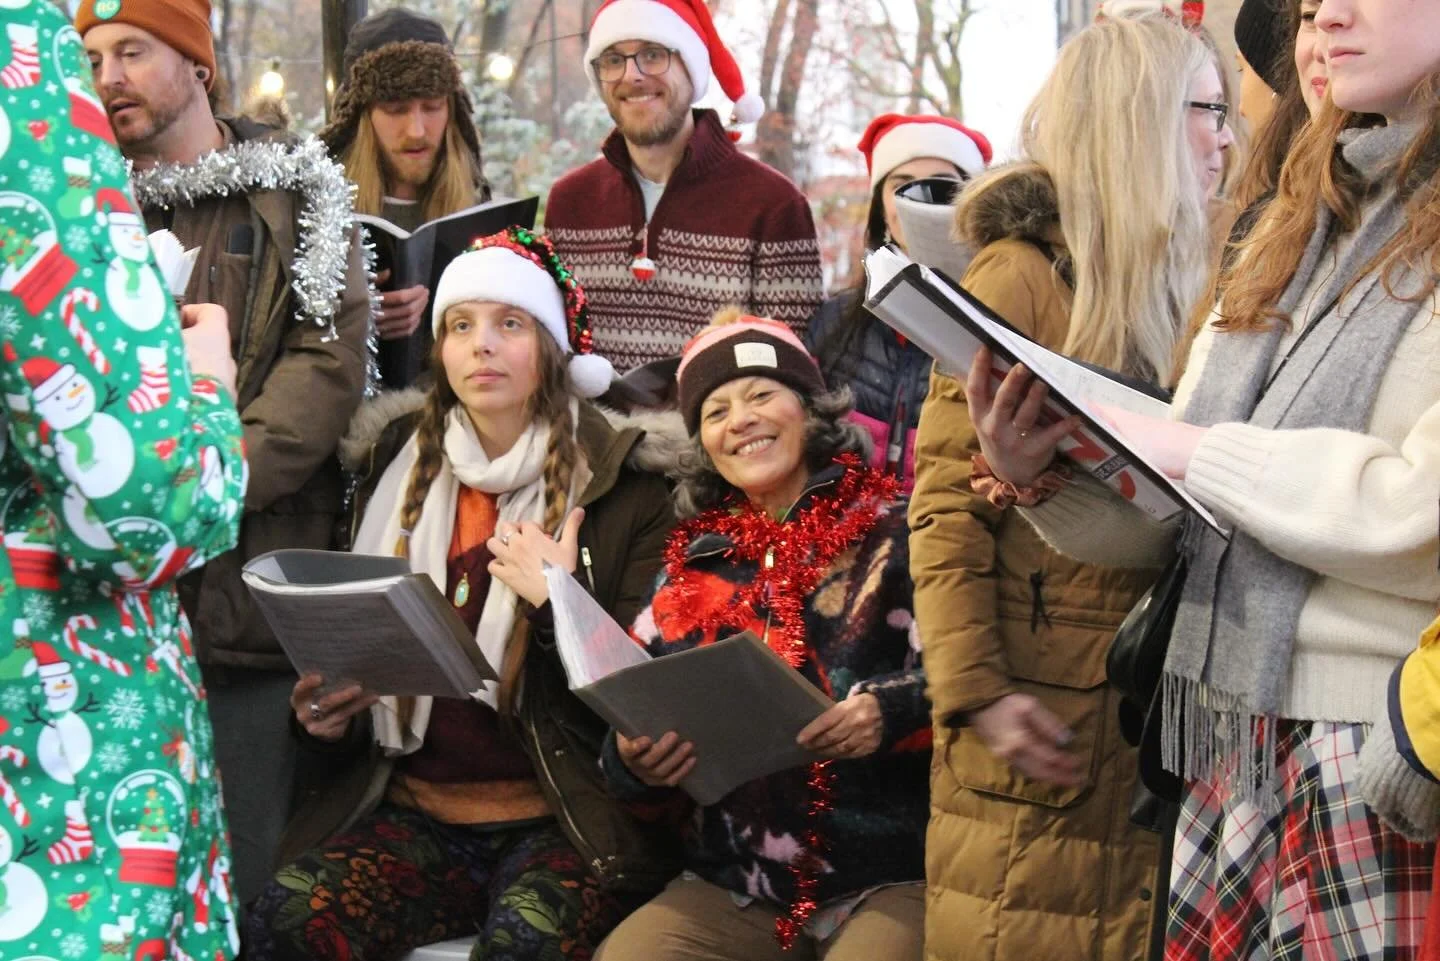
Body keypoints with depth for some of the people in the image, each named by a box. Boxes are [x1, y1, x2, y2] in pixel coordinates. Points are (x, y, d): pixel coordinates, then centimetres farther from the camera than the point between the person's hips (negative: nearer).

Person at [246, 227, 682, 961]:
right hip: (416, 814, 4)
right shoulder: (397, 473, 13)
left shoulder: (623, 488, 1)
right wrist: (326, 717, 4)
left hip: (565, 820, -3)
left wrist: (558, 600, -13)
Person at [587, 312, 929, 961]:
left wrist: (893, 711, -24)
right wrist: (634, 760, -6)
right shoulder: (692, 565, 14)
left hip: (888, 875, -3)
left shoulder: (895, 534, 2)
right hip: (734, 885, 4)